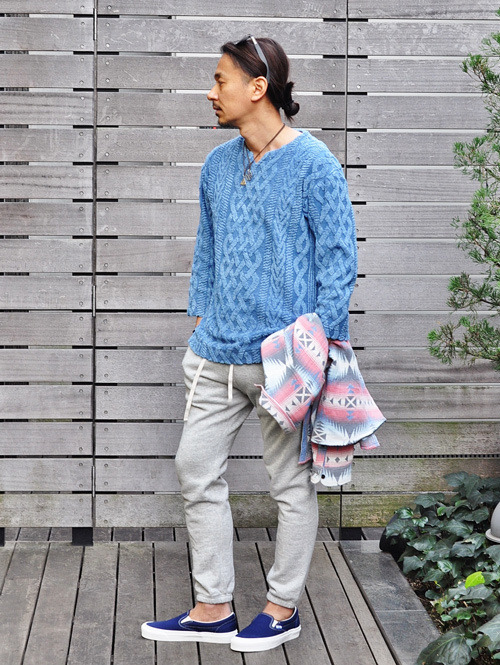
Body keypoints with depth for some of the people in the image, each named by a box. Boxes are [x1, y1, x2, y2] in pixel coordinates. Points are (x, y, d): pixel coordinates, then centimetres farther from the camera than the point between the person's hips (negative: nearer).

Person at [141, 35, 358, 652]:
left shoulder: (314, 164, -9)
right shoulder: (217, 165, 10)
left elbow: (338, 260, -10)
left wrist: (321, 344, -15)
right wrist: (201, 326, 14)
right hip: (218, 352, 7)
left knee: (291, 482, 7)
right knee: (196, 470, 8)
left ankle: (283, 608, 22)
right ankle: (212, 609, 20)